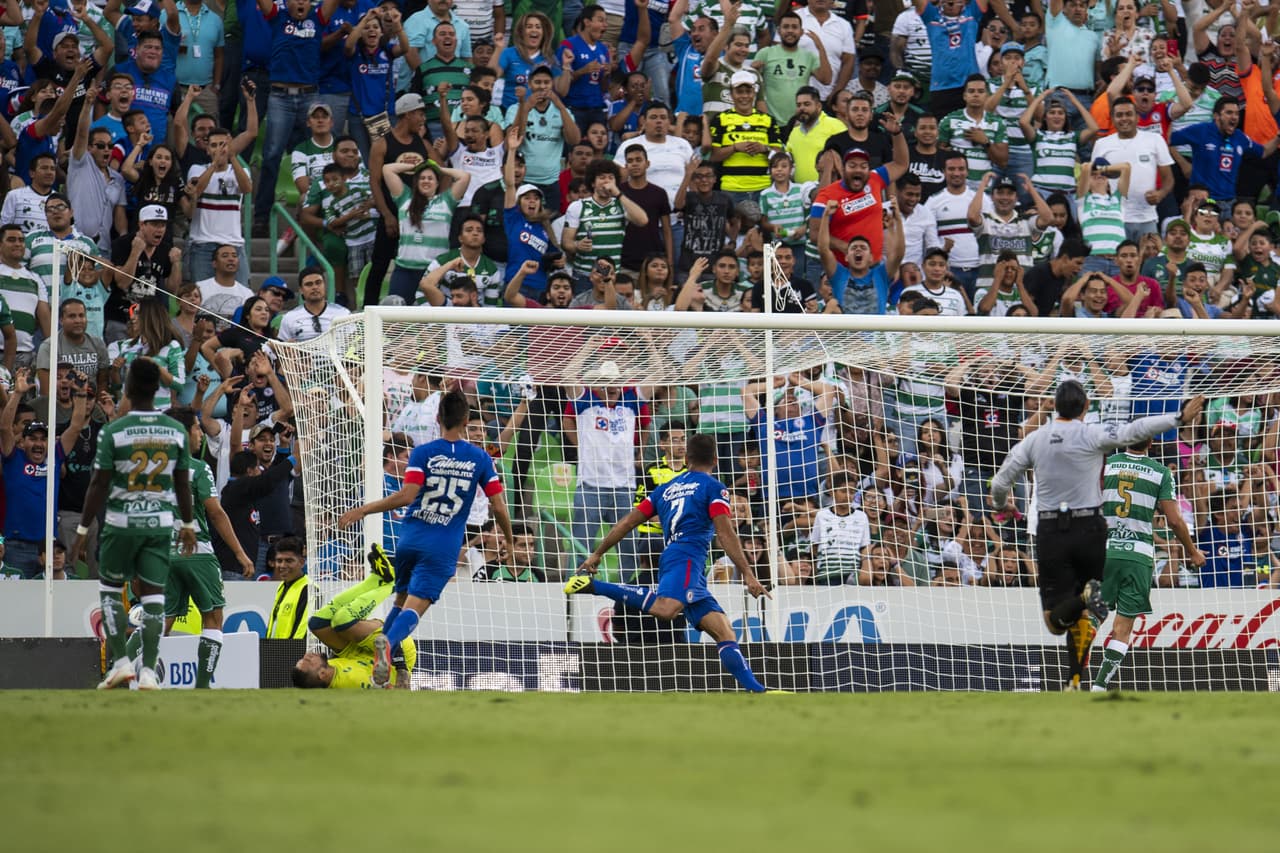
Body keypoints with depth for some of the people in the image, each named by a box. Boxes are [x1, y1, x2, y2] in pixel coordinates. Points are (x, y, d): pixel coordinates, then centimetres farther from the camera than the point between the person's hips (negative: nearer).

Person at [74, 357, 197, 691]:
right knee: (154, 594, 4)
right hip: (161, 522, 2)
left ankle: (120, 660, 3)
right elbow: (183, 485, 6)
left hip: (121, 522, -2)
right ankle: (148, 670, -1)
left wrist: (82, 531, 0)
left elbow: (99, 485, -7)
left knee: (110, 588, 14)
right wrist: (188, 526, 19)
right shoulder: (177, 431, 0)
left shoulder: (112, 432, -9)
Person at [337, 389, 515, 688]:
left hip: (410, 539, 1)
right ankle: (388, 642, -41)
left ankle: (388, 658, 12)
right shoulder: (480, 458, 3)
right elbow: (498, 507, 3)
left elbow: (406, 496, -12)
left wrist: (362, 510, -5)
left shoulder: (423, 453, -1)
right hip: (444, 548, -1)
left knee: (402, 600, 22)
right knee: (415, 607, -11)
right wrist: (509, 540, 21)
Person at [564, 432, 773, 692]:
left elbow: (627, 522, 24)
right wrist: (748, 575, -7)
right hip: (687, 556, -8)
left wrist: (596, 555, 30)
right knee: (665, 609, -34)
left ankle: (756, 690, -8)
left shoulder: (667, 488, 27)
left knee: (724, 631, 3)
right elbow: (725, 534, -5)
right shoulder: (713, 487, 8)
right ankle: (593, 586, -34)